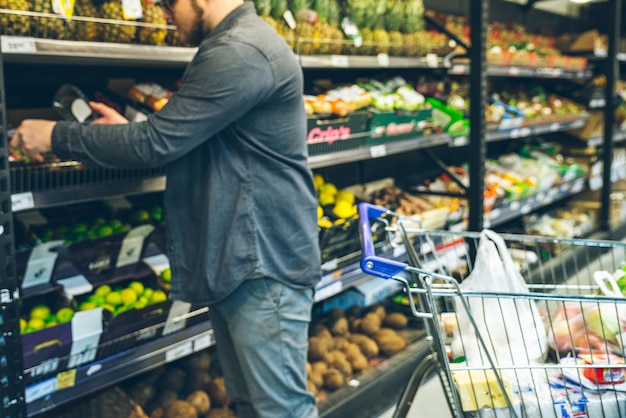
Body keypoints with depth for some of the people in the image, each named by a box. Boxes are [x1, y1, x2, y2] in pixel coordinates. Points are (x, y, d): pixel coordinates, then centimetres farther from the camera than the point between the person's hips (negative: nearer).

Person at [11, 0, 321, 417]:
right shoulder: (240, 46, 16)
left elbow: (158, 143, -19)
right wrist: (127, 133, 11)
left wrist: (56, 135, -7)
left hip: (265, 262, -10)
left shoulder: (240, 53, -19)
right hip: (235, 259, 10)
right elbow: (184, 141, 22)